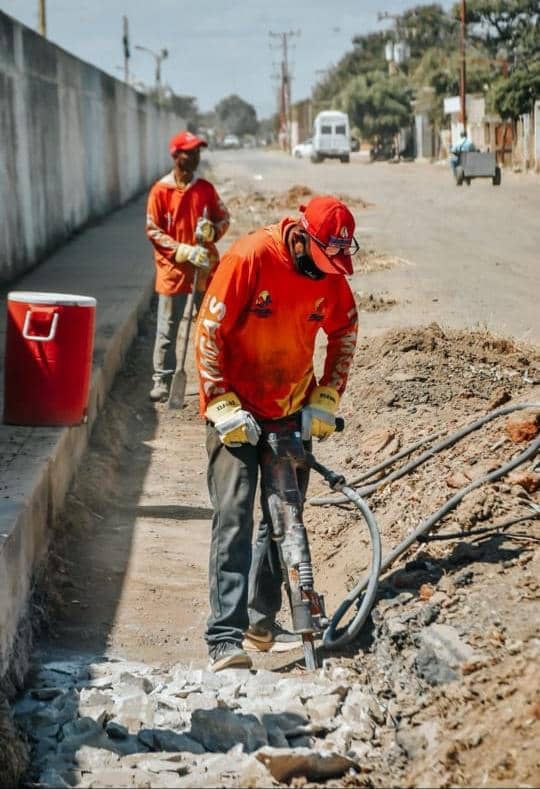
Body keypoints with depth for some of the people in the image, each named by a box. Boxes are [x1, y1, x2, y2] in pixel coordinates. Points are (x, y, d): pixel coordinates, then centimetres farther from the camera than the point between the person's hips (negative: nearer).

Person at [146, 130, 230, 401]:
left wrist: (212, 230, -12)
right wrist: (184, 251, -17)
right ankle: (162, 380, 10)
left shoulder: (206, 188, 4)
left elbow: (223, 218, 12)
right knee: (167, 329, 1)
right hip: (173, 269, -3)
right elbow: (153, 231, -7)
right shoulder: (160, 191, -6)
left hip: (205, 268, 3)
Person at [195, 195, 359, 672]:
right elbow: (209, 332, -17)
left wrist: (326, 398, 2)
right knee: (234, 517, -12)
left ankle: (262, 623, 24)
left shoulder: (330, 274, -5)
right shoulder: (250, 258, -21)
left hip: (292, 411, 6)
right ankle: (226, 638, -13)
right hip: (237, 411, -6)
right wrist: (224, 406, -18)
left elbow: (345, 334, 10)